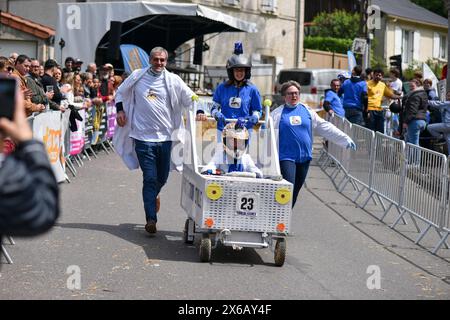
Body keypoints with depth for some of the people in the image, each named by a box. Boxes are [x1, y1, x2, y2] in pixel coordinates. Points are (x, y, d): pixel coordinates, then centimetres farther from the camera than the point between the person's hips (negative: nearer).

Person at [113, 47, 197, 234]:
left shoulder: (173, 80, 4)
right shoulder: (137, 77, 5)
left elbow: (190, 98, 6)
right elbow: (120, 93, 19)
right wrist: (120, 110, 4)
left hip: (165, 136, 2)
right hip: (143, 136, -2)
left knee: (162, 177, 13)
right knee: (150, 178, -8)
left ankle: (153, 195, 46)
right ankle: (151, 219, -6)